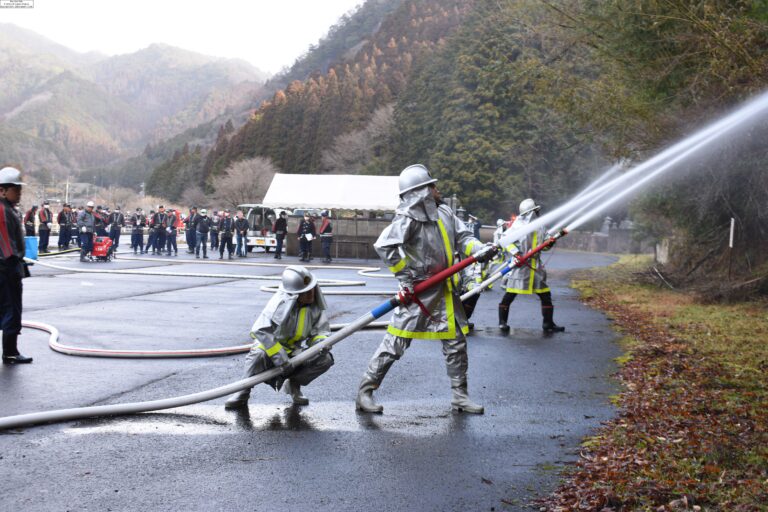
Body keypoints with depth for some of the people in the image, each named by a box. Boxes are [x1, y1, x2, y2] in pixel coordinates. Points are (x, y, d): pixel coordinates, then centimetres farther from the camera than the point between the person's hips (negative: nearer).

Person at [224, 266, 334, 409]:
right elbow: (260, 330, -35)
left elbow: (321, 330, -1)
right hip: (270, 345, -4)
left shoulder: (315, 304, -11)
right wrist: (282, 360, -36)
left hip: (294, 350, 5)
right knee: (258, 356, -40)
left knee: (326, 359, -19)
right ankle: (243, 393, -13)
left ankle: (294, 384, 5)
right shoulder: (281, 303, -28)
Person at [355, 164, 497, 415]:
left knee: (456, 342, 11)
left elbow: (462, 237, 10)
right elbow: (384, 246, -23)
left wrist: (479, 250, -10)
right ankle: (365, 392, 7)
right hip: (418, 291, -7)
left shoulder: (444, 212, 9)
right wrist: (406, 274, -19)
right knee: (396, 342, -4)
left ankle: (460, 396, 23)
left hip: (445, 293, 8)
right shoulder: (408, 218, -15)